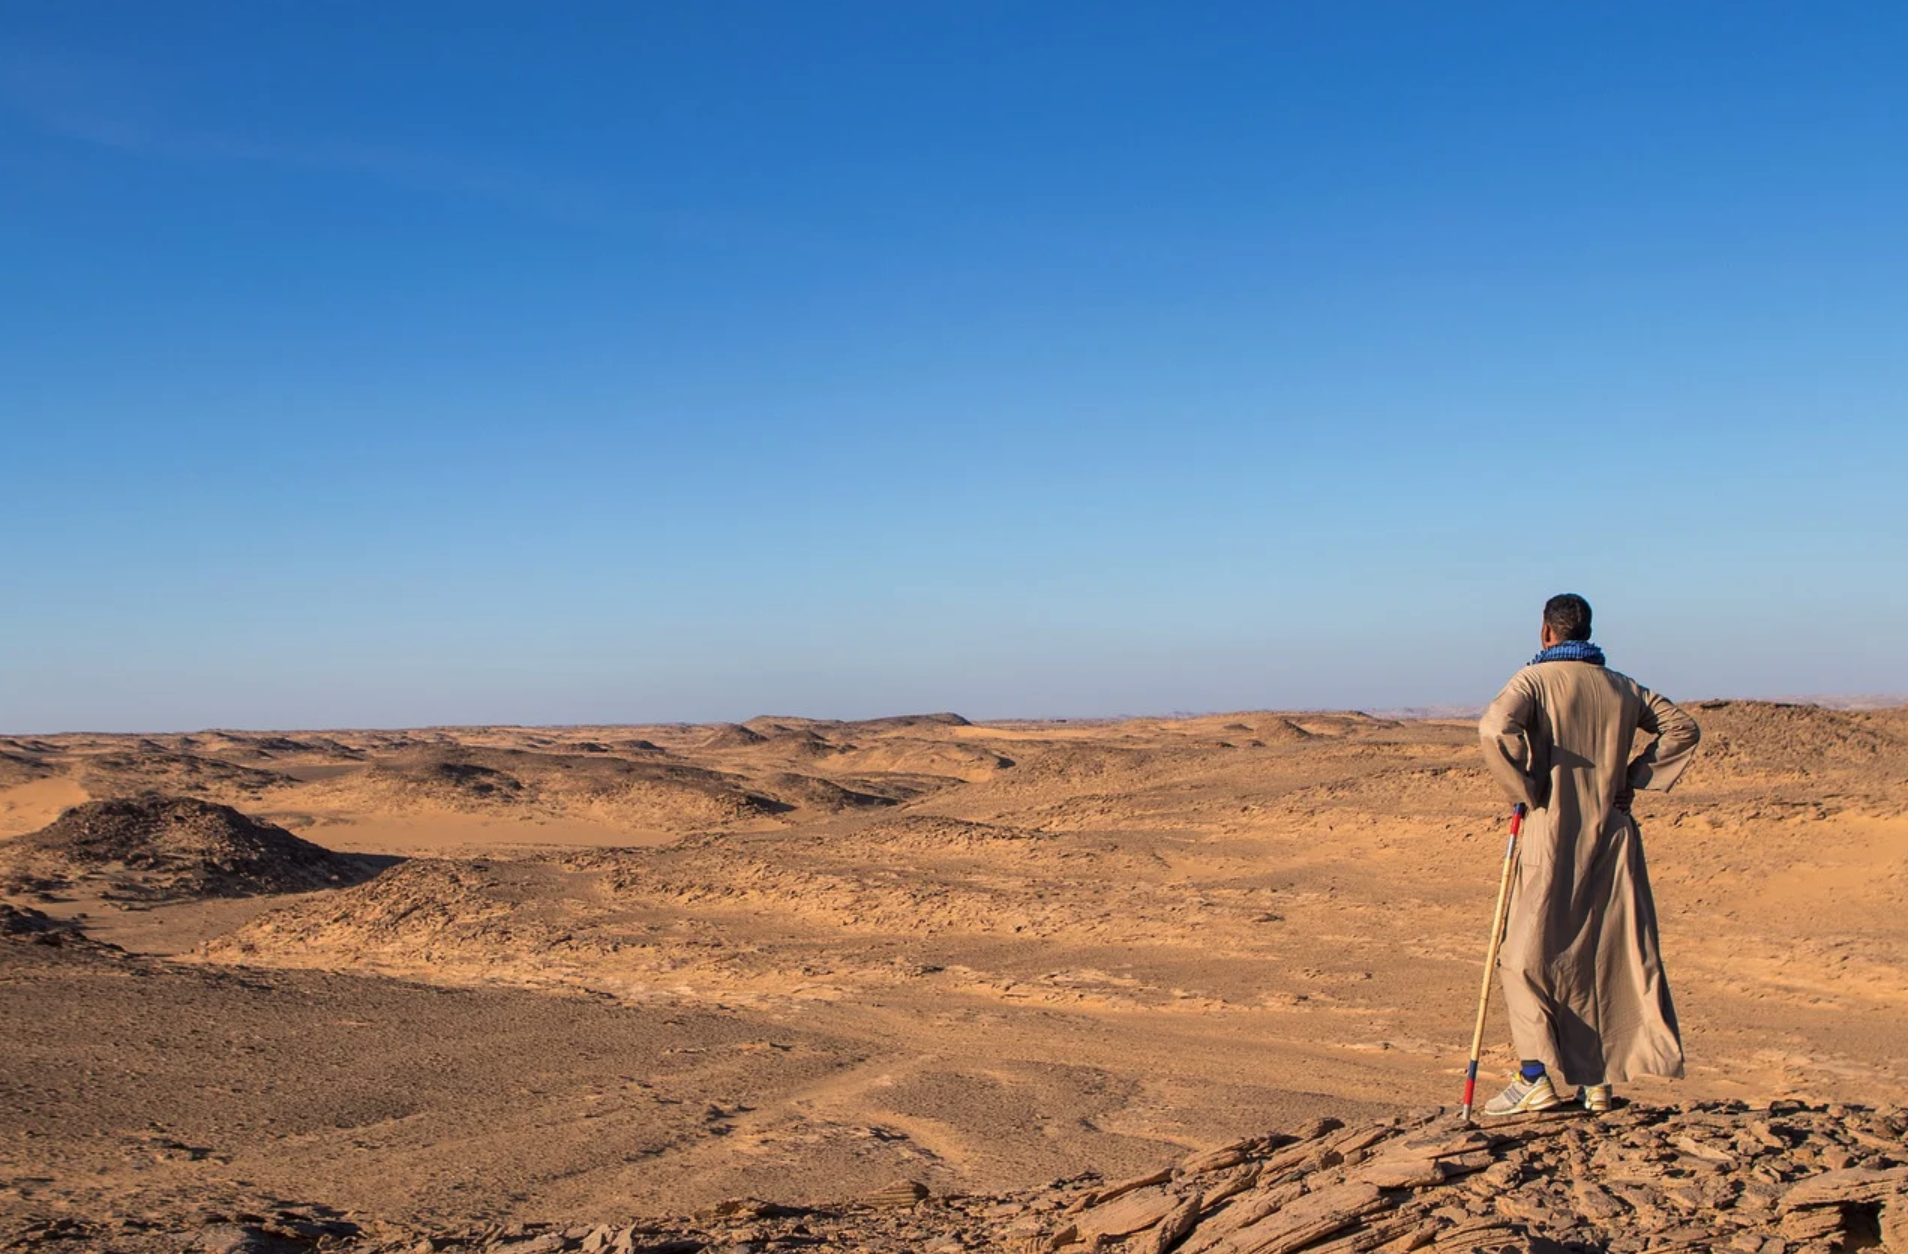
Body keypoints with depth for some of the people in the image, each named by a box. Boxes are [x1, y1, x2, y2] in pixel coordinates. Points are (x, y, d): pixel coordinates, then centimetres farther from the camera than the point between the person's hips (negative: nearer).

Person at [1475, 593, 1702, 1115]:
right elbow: (1683, 728, 15)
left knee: (1527, 955, 2)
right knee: (1609, 952, 10)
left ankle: (1536, 1076, -5)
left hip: (1554, 835, -5)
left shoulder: (1536, 680, -5)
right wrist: (1632, 778, 10)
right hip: (1613, 833, 5)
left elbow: (1496, 728, -23)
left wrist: (1528, 789, -10)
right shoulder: (1622, 688, 10)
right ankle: (1596, 1081, 12)